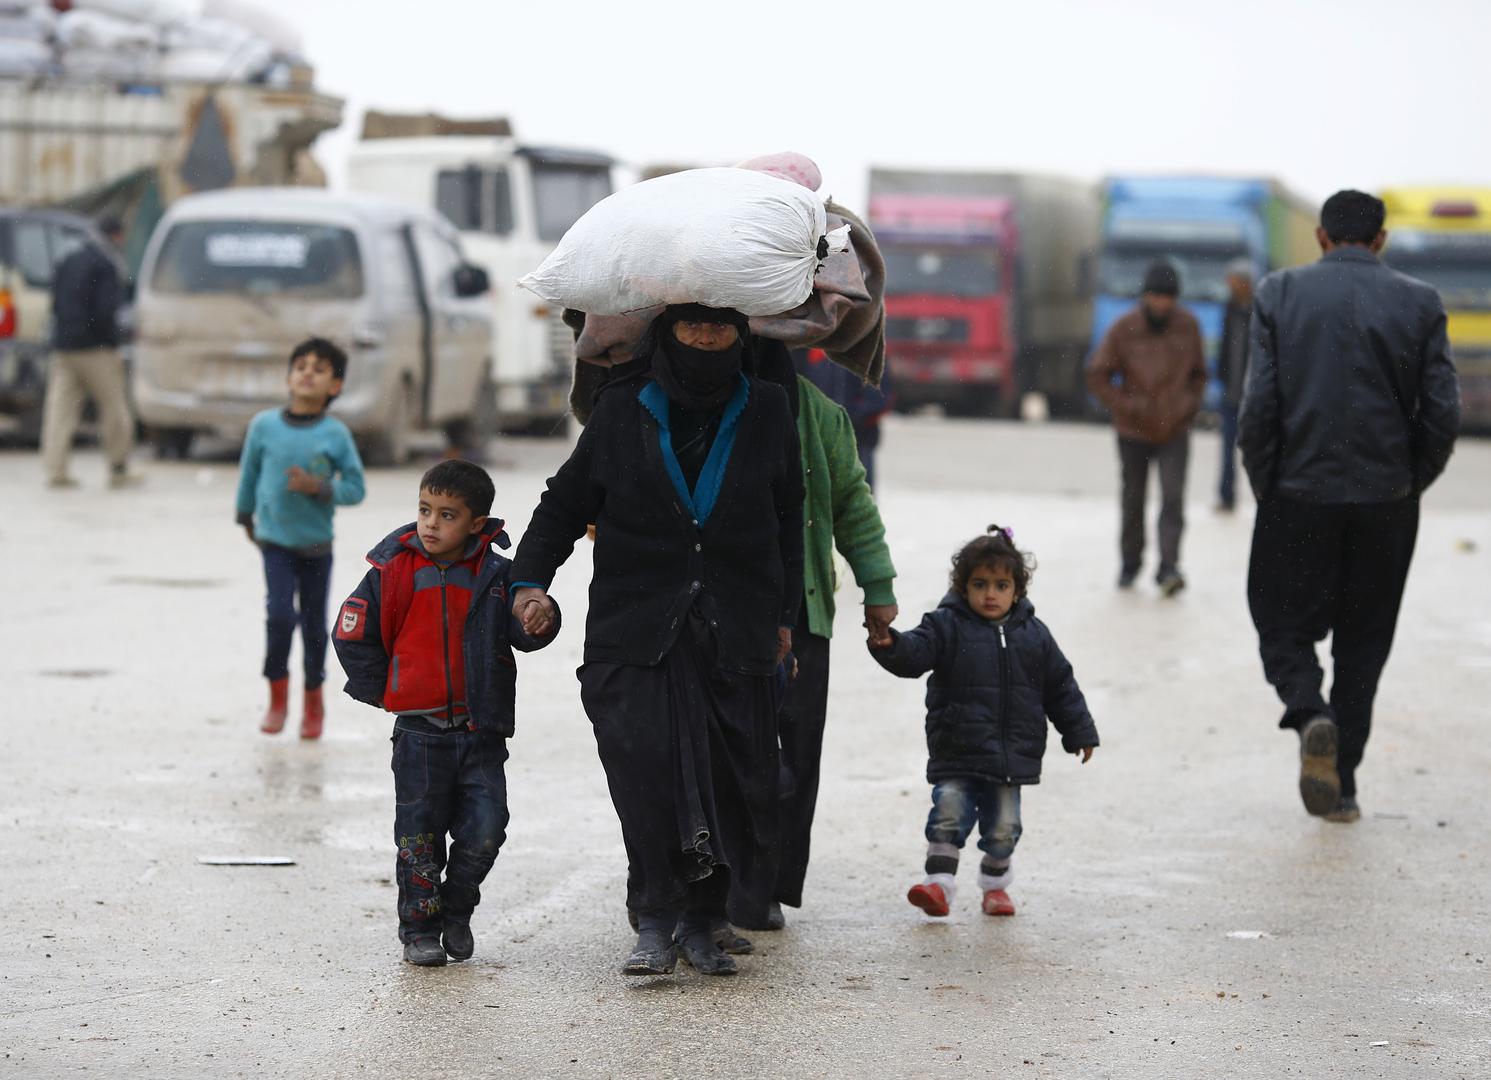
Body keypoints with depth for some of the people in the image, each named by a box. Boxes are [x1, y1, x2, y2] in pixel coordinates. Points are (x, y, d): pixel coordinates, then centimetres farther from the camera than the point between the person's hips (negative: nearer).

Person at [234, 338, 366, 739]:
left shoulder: (336, 434, -9)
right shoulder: (264, 426, -5)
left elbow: (355, 488, -5)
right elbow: (249, 473, 10)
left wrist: (319, 487, -22)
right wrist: (246, 517, 18)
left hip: (317, 542, 0)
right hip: (275, 540, 0)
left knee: (314, 623, 8)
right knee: (279, 614, -15)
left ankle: (314, 699, 28)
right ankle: (277, 696, 3)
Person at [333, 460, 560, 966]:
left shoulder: (496, 575, -1)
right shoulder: (394, 572, -4)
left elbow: (523, 633, -7)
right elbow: (352, 638, 3)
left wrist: (541, 618, -30)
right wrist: (386, 692, 4)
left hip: (482, 732, 1)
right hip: (420, 731, -1)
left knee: (485, 830, -3)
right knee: (419, 834, 4)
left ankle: (456, 909, 21)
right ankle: (420, 929, 16)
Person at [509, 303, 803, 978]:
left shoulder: (766, 412, 9)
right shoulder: (623, 409, 5)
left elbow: (787, 518, 18)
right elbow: (567, 500, 13)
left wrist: (783, 614, 16)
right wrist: (531, 575, 0)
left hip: (735, 633, 2)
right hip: (637, 630, -1)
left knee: (733, 780, -3)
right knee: (646, 768, -17)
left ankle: (701, 922, 9)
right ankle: (656, 922, -11)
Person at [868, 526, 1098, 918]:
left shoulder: (1033, 635, 5)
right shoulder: (947, 626, -4)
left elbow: (1061, 686, 12)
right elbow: (915, 653, -20)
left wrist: (1079, 732, 14)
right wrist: (889, 645, -42)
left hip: (1011, 754, 2)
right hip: (956, 753, -2)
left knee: (1003, 827, 8)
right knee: (949, 815, -12)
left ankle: (995, 884, 27)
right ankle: (939, 885, -8)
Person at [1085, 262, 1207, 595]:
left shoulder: (1188, 326, -2)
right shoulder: (1124, 328, -9)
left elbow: (1198, 373, 12)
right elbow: (1097, 376, -4)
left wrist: (1190, 404, -3)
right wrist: (1127, 406, -13)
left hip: (1175, 431, 0)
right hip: (1134, 432, 0)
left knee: (1173, 497, -13)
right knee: (1133, 500, 12)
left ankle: (1169, 567, -15)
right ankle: (1130, 564, 28)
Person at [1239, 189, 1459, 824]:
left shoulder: (1280, 294, -3)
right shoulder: (1419, 304, -1)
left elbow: (1258, 407, -8)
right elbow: (1442, 416, -4)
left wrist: (1265, 487, 4)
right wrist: (1410, 485, 11)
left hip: (1299, 494, -1)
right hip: (1386, 503, 1)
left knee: (1285, 628, 12)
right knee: (1362, 644, 13)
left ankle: (1309, 712, -18)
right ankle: (1340, 786, 12)